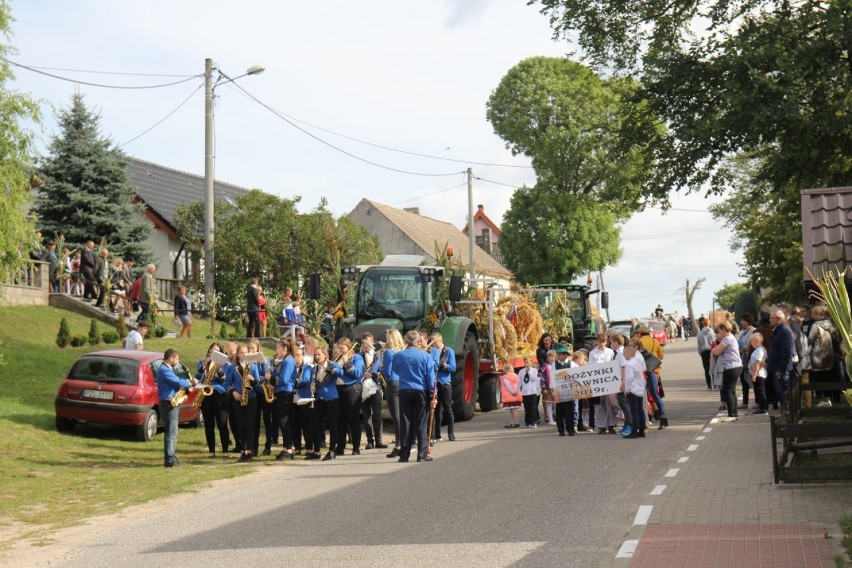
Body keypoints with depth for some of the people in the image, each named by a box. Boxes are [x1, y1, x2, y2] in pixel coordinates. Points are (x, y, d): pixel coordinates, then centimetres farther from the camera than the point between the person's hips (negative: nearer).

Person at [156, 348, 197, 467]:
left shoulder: (168, 369, 18)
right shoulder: (164, 370, -16)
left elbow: (176, 382, 19)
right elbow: (178, 382, -23)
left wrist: (189, 383, 2)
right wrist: (191, 383, -7)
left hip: (172, 403, 11)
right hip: (169, 404, -11)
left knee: (172, 432, 15)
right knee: (171, 432, -10)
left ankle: (170, 457, 20)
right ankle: (169, 459, -11)